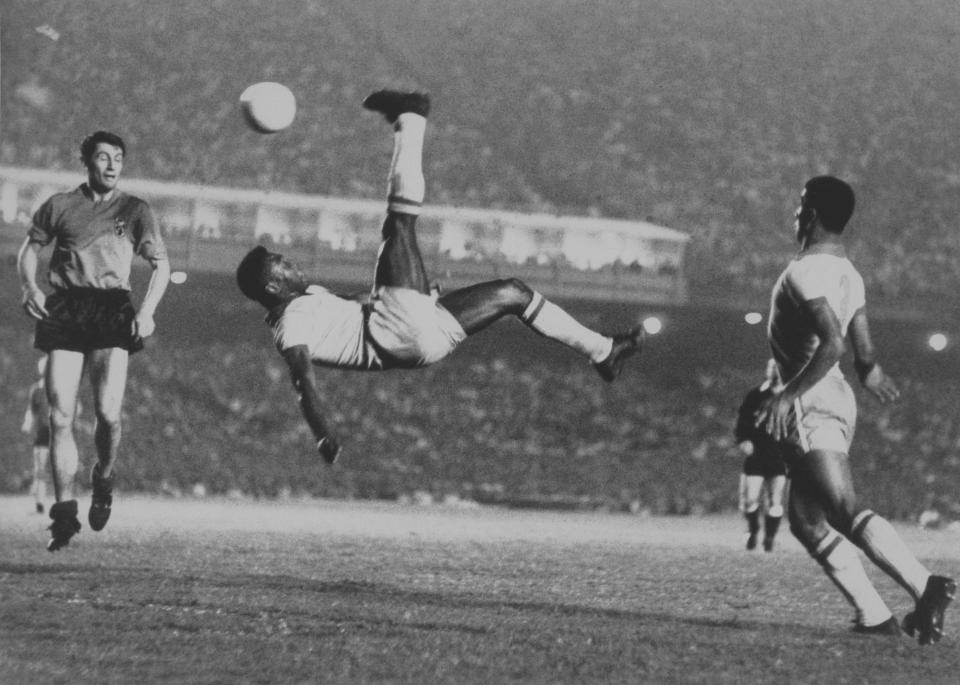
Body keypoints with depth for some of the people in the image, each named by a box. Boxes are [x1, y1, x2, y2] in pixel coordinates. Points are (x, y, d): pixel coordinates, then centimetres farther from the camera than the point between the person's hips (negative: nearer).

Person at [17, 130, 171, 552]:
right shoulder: (60, 206, 11)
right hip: (64, 309, 1)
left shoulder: (135, 211, 9)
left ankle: (103, 481, 17)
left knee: (108, 412, -14)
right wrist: (30, 287, 1)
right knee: (60, 417, -7)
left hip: (112, 311, -1)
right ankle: (64, 511, -1)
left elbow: (160, 264, 8)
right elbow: (30, 247, 20)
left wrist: (147, 311, -7)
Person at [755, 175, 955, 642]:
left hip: (811, 404, -10)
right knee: (806, 521, 12)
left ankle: (925, 587, -35)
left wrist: (788, 393, -25)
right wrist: (873, 375, 41)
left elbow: (832, 343, -25)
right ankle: (874, 616, 4)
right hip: (837, 401, 10)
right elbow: (864, 354, 19)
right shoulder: (849, 275, 14)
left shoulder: (804, 272, -12)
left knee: (844, 511, -20)